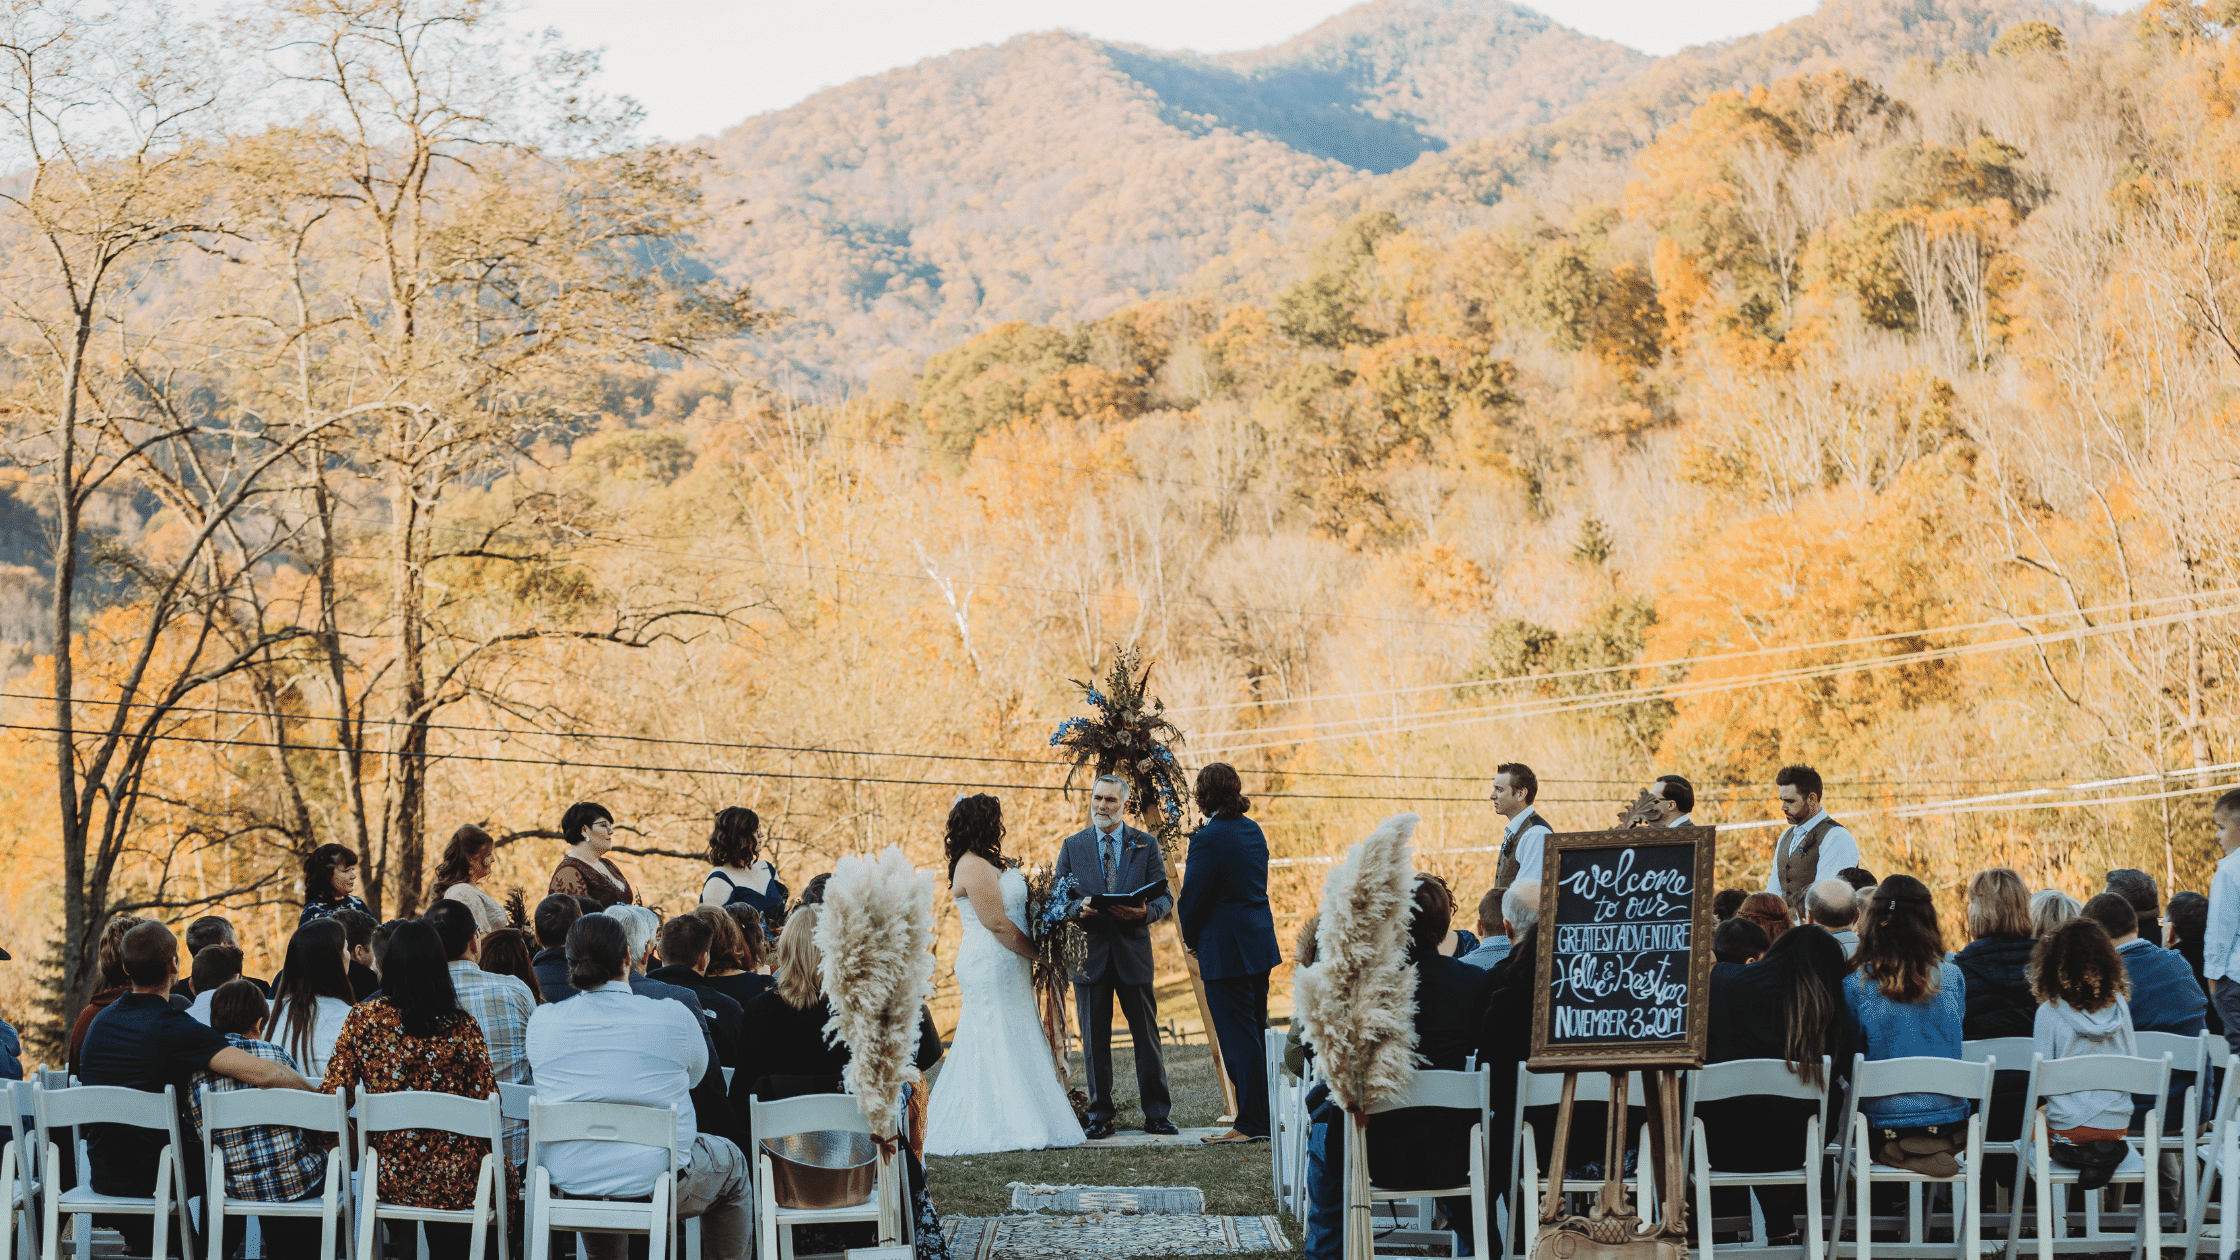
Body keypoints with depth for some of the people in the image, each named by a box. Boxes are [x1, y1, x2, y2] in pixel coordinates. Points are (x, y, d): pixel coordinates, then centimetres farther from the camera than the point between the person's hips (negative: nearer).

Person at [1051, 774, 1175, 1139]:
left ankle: (1156, 1113, 9)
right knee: (1095, 1038, 3)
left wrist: (1146, 912, -18)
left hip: (1133, 949, -1)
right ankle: (1100, 1114, 9)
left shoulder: (1145, 845, 7)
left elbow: (1164, 896, 4)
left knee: (1147, 1034, 1)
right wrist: (1078, 908, -16)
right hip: (1089, 953, 1)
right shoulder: (1072, 846, 9)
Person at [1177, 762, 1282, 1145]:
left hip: (1226, 950, -9)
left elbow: (1193, 897, -13)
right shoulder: (1253, 831, 9)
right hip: (1261, 941, 9)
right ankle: (1264, 1118, 21)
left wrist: (1191, 939, 3)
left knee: (1238, 1037, -3)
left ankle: (1251, 1124, 0)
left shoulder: (1208, 839, -17)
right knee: (1255, 1032, 15)